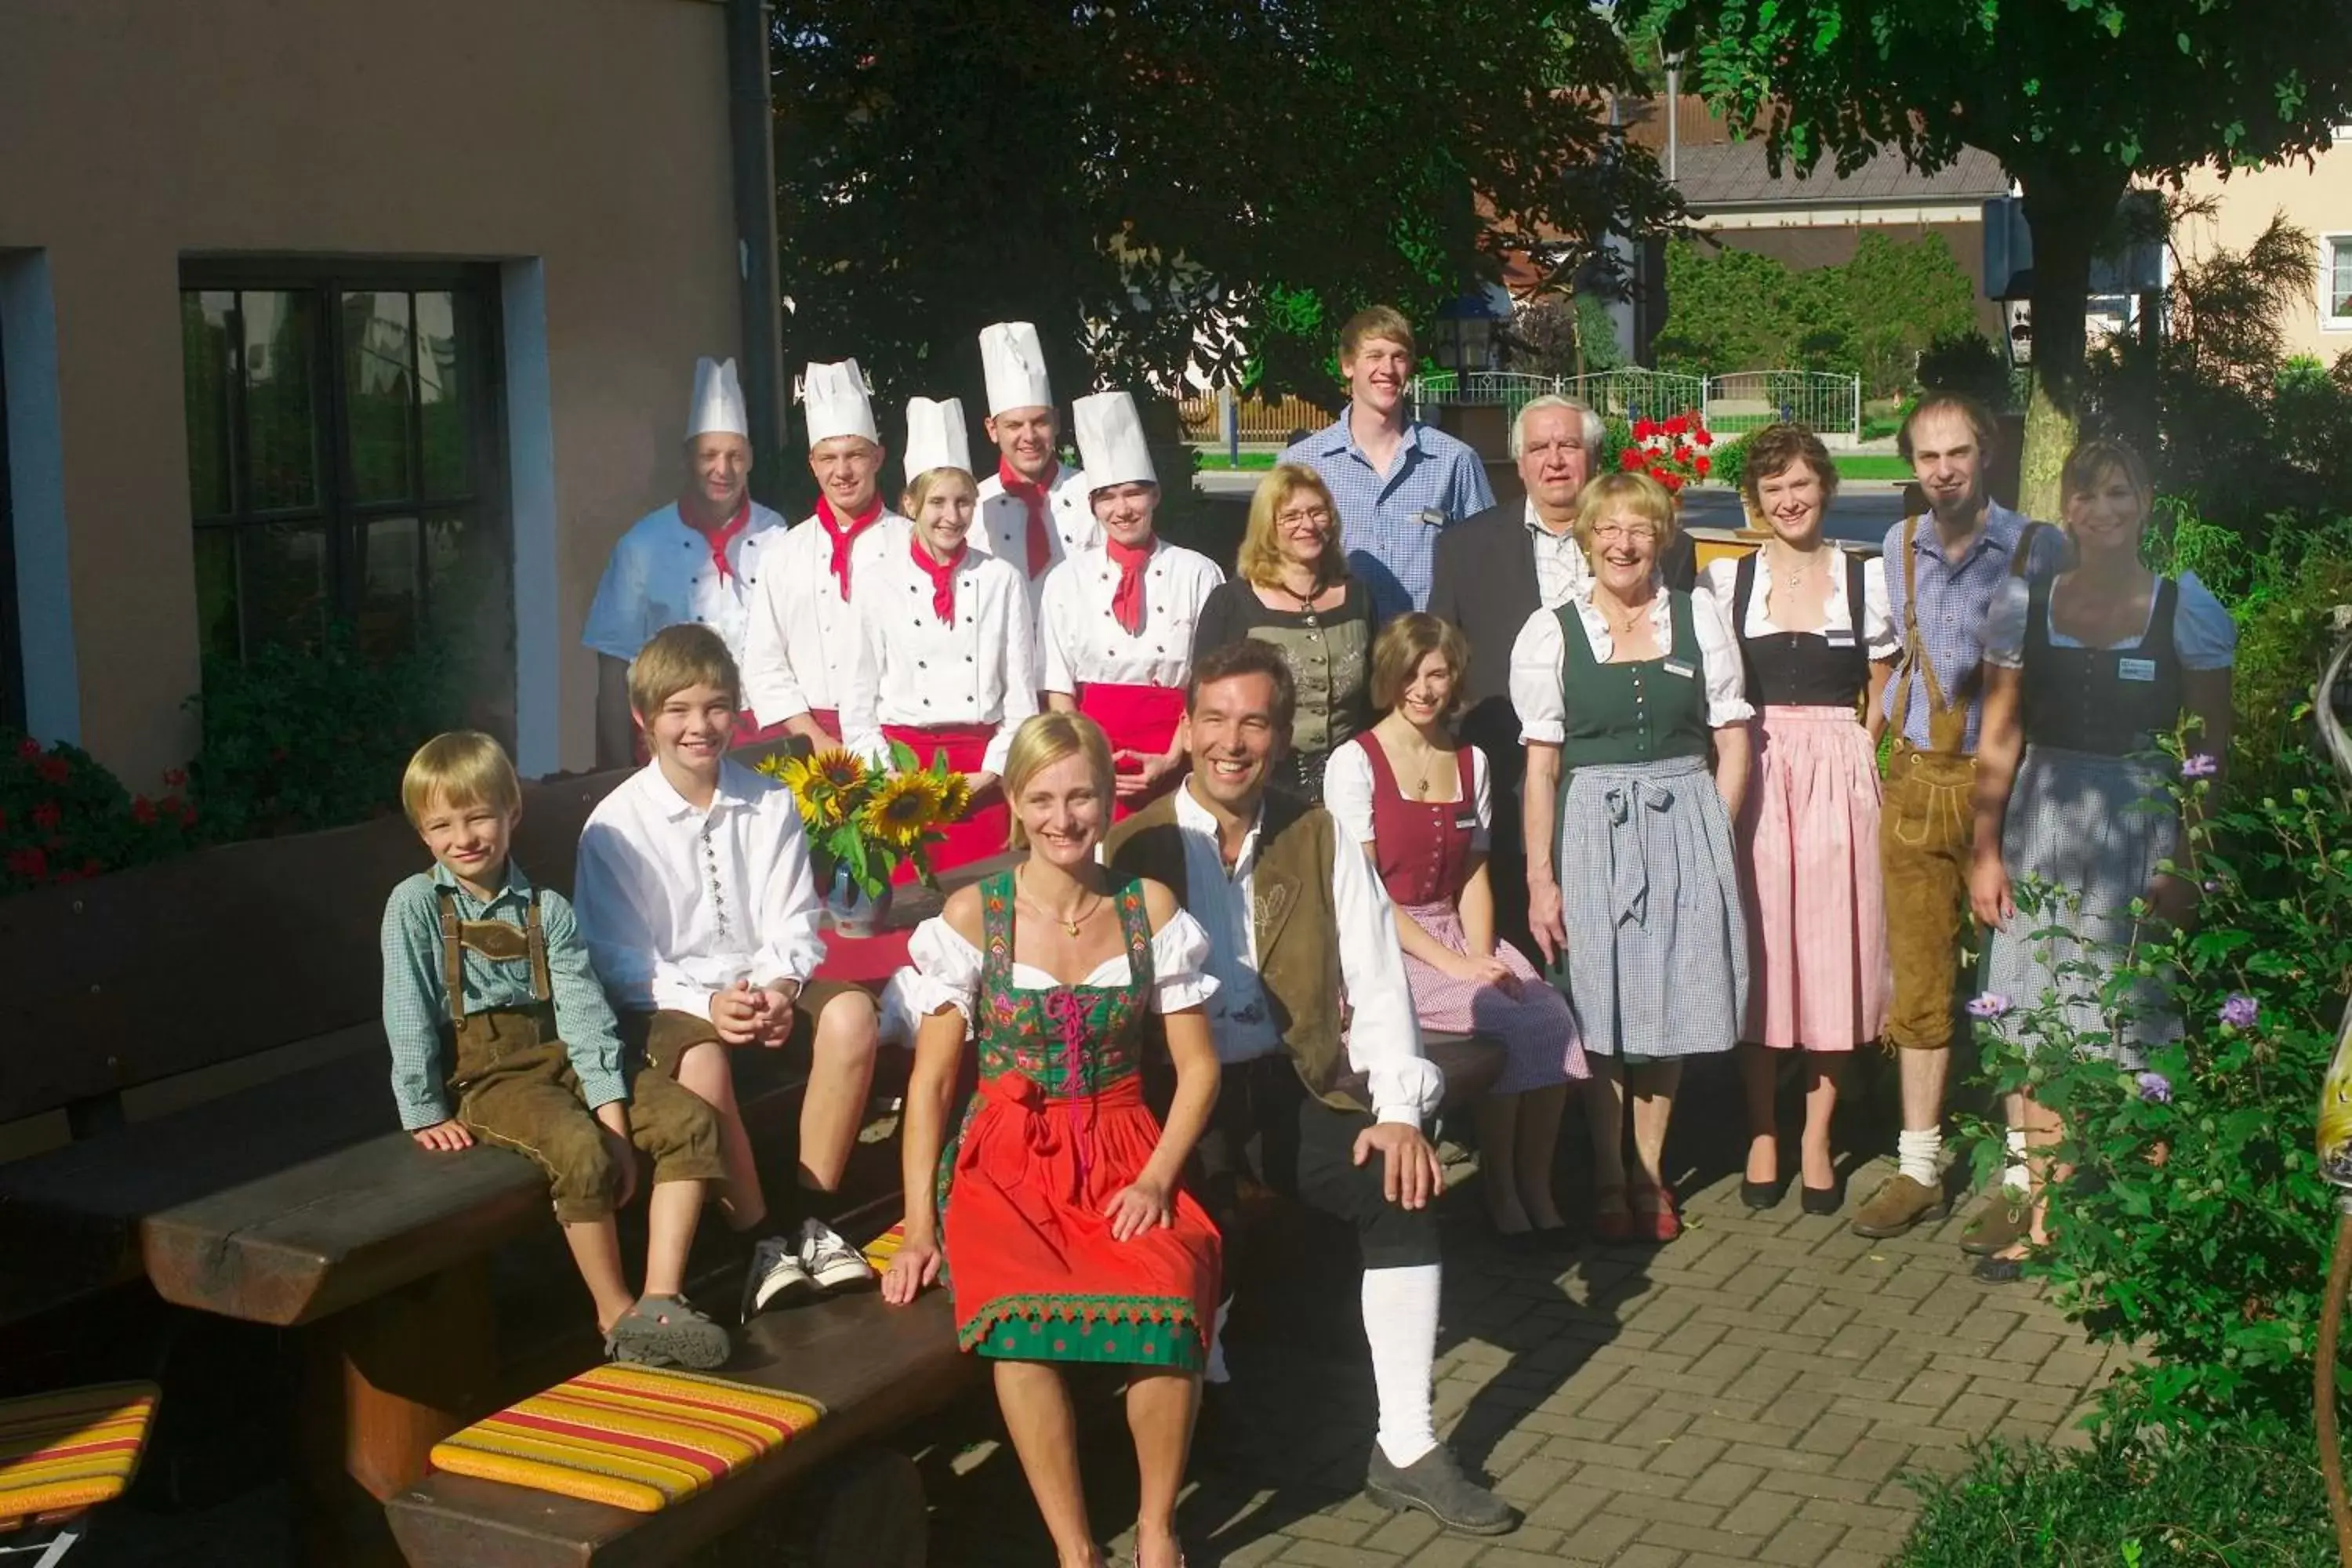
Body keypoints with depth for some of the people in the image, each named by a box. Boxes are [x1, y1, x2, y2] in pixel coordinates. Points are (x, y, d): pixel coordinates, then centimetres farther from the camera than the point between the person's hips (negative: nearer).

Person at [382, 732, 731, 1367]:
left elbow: (585, 1014, -4)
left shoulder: (547, 909, 5)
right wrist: (426, 1115, -13)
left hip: (558, 1058, 5)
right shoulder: (415, 906, -2)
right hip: (484, 1076, -5)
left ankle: (661, 1300, -20)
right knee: (580, 1150, -33)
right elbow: (409, 1019, -6)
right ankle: (617, 1316, -19)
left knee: (690, 1121, -16)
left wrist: (613, 1113, -14)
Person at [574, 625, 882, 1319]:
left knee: (850, 1014, -26)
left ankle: (807, 1220, -15)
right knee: (701, 1061, -37)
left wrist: (779, 988, -20)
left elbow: (792, 924, 1)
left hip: (762, 982, 4)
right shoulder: (616, 825, -7)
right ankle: (763, 1243, -19)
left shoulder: (770, 804, 3)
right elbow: (620, 958, -8)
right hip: (667, 1000, -4)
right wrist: (705, 1003, -23)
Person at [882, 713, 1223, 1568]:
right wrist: (919, 1226, -8)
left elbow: (1198, 1065, 6)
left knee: (1170, 1296, -31)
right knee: (1023, 1312, -34)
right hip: (1007, 1159, -1)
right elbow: (931, 1078, -1)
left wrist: (1158, 1177, -9)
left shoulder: (1150, 908, 4)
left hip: (1123, 1152, 1)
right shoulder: (974, 914, -1)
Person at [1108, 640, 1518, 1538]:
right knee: (1199, 1219, -30)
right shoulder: (1133, 849, 1)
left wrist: (1399, 1108, -10)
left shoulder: (1319, 840, 9)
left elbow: (1375, 978, 3)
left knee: (1404, 1187, -19)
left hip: (1292, 1085, 3)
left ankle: (1406, 1448, -10)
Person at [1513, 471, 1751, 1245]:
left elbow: (1733, 743, 8)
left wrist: (1712, 834, -2)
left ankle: (1650, 1174, 20)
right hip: (1592, 828, -1)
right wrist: (1540, 875, -7)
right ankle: (1607, 1181, 14)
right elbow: (1541, 765, -3)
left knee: (1668, 1006, 7)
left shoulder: (1699, 617, 5)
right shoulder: (1551, 631, 0)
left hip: (1685, 826, 2)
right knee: (1600, 1015, 1)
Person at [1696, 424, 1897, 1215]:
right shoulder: (1726, 581, 6)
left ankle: (1817, 1137, 14)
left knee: (1832, 948, 2)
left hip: (1839, 780, 0)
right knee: (1758, 950, 2)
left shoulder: (1867, 579, 5)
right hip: (1753, 777, 0)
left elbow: (1884, 696, 11)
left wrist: (1858, 755, -2)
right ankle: (1761, 1133, 15)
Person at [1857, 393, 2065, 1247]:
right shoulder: (1899, 546, 9)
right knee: (1918, 983, 9)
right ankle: (1919, 1167, 18)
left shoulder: (2037, 548, -7)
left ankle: (2023, 1177, 8)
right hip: (1915, 784, 5)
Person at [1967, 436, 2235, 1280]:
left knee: (2132, 1030, -1)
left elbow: (2212, 750, 1)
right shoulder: (2022, 601, 5)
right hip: (2041, 828, 2)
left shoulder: (2187, 608, 0)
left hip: (2142, 827, -2)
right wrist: (1986, 851, 2)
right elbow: (1998, 740, 7)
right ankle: (2040, 1218, 13)